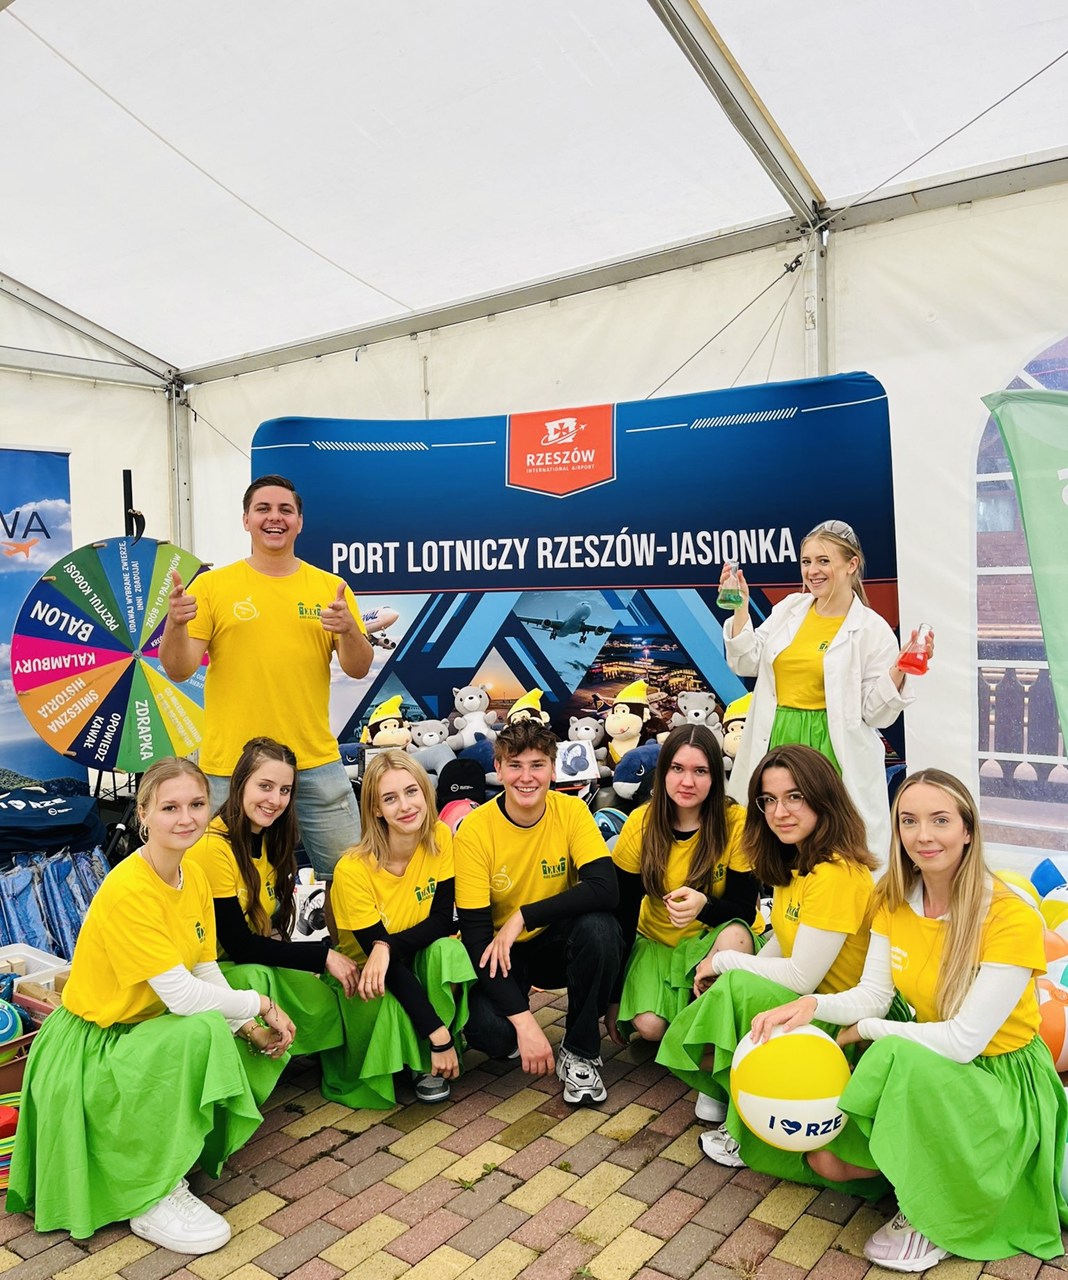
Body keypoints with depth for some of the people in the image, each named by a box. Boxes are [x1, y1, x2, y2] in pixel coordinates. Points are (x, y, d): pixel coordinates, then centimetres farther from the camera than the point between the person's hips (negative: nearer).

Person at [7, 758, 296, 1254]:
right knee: (202, 1031, -33)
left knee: (264, 1043, 0)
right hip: (91, 1047, -8)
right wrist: (258, 1004, -17)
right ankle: (155, 1199, -16)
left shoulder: (194, 876, -1)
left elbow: (208, 973, 0)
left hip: (149, 1028, 8)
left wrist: (252, 1028, -14)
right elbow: (182, 996, -31)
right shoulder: (127, 891, -28)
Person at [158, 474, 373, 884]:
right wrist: (175, 623, -22)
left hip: (317, 764, 2)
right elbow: (179, 670, -4)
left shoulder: (330, 587, 5)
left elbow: (358, 669, 2)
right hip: (231, 767, -1)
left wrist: (349, 630, -18)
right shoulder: (212, 585, 1)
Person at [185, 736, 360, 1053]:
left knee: (326, 1001, -15)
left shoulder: (272, 838, 2)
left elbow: (272, 921, 2)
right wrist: (323, 955, -21)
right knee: (255, 976, -34)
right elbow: (238, 946, -22)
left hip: (258, 962, 7)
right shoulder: (212, 847, -22)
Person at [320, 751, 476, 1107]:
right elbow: (374, 950, -26)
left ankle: (430, 1065, -8)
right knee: (391, 1007, -36)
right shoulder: (353, 871, -25)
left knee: (448, 950, -31)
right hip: (370, 983, -3)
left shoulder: (440, 838, -15)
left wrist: (389, 947, -33)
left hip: (420, 963, 3)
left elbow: (443, 920, -13)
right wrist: (438, 1035, -29)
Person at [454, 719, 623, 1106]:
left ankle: (580, 1052, -8)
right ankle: (512, 1034, 10)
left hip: (557, 943, 1)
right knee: (485, 1029, -29)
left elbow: (606, 889, -27)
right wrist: (524, 1021, -28)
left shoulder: (571, 811, -14)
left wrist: (523, 917, -30)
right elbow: (474, 933, -19)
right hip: (500, 953, -1)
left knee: (599, 926, -31)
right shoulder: (475, 830, -18)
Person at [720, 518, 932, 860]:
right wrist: (741, 606, 0)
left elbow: (875, 714, -6)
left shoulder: (872, 629, -5)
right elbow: (746, 664, 7)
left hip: (832, 751, -4)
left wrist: (900, 670, -21)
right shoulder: (789, 607, 7)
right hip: (779, 741, 4)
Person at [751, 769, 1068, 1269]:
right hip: (924, 1065, 6)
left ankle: (929, 1217, -11)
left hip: (1003, 1078, -5)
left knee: (904, 1057, -35)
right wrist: (812, 1005, -27)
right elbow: (873, 995, -7)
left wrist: (865, 1030, -16)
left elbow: (964, 1041, -25)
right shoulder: (893, 899, -5)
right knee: (826, 1158, -5)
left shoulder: (1011, 917, -25)